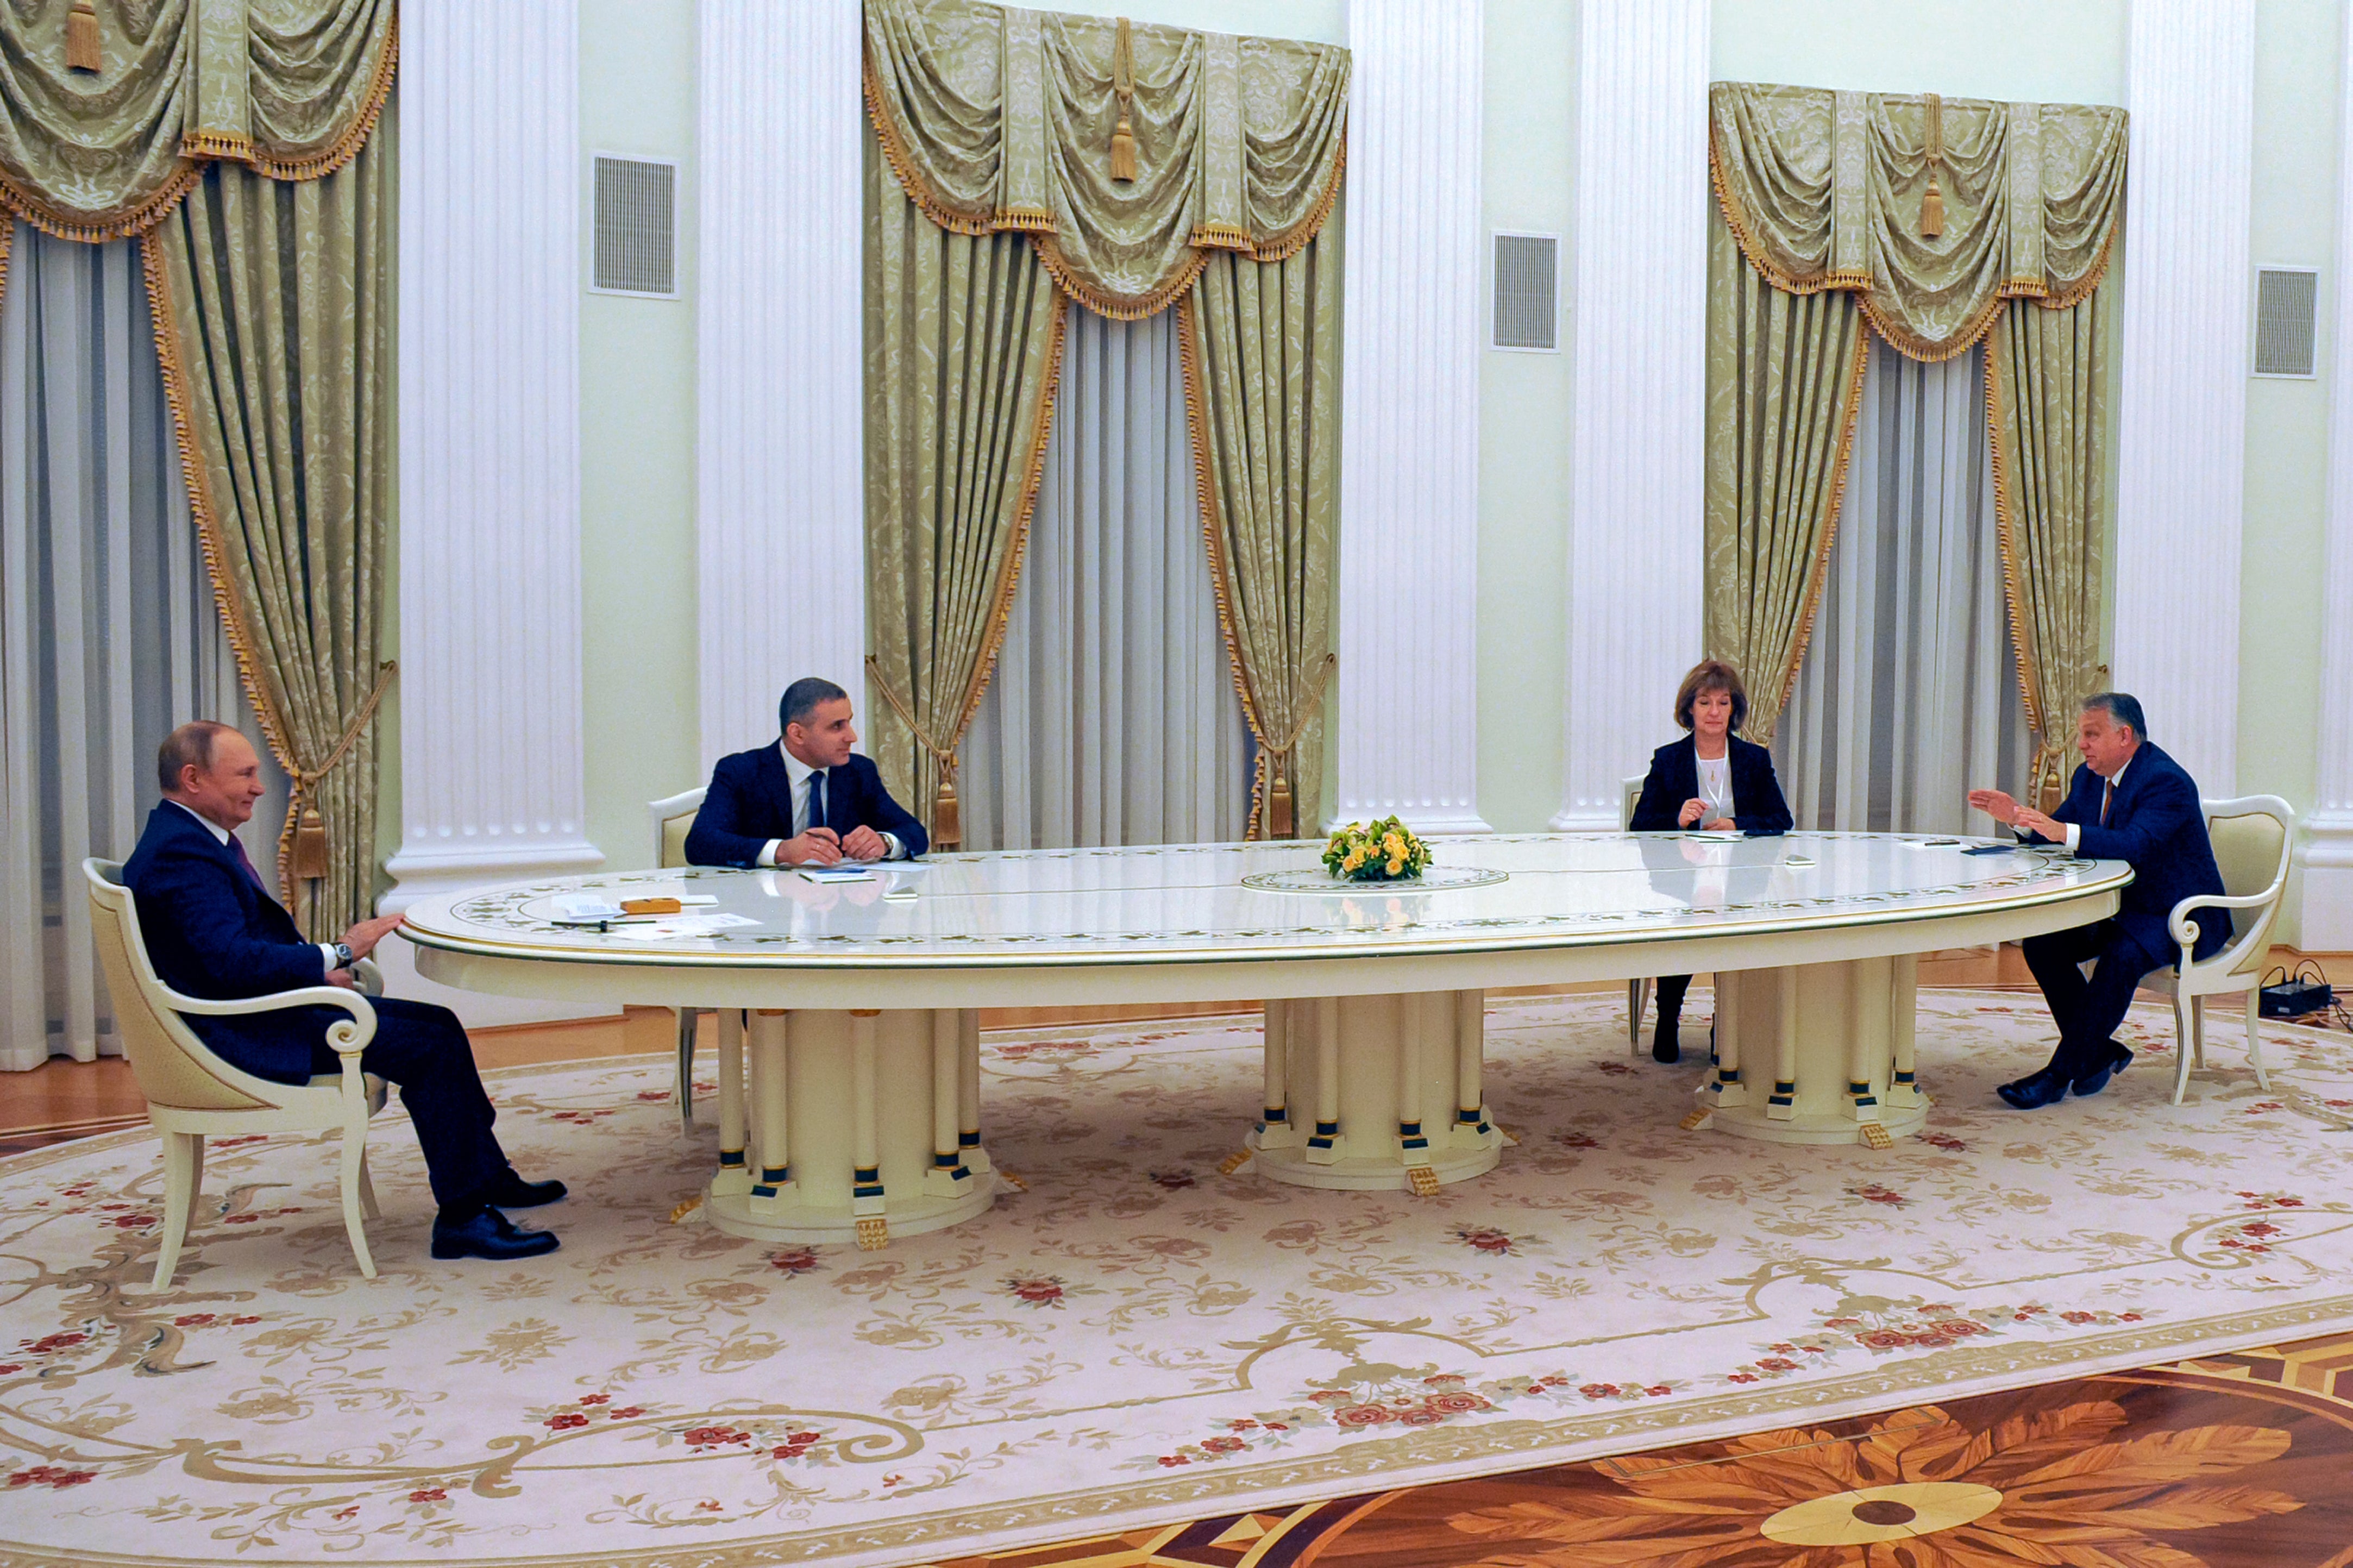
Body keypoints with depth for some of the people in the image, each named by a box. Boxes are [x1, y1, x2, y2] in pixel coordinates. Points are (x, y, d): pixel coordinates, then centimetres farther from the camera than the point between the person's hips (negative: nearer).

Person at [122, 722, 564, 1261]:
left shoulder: (192, 837, 15)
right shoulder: (179, 853, -19)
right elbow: (233, 960, -29)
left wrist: (317, 967, 4)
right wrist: (337, 954, -21)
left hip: (265, 1008, 11)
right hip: (250, 1034, -11)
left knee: (439, 1025, 9)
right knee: (430, 1047, -17)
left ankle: (489, 1176, 17)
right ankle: (463, 1218, -12)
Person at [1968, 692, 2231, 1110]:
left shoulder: (2166, 782, -21)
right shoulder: (2089, 777, 6)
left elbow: (2133, 846, -36)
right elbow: (2053, 834, 9)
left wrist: (2065, 832, -48)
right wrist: (2017, 817, -11)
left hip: (2179, 918, -9)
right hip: (2122, 908, 9)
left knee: (2122, 956, -34)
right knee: (2041, 943, -10)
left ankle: (2061, 1073, -27)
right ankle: (2101, 1051, 1)